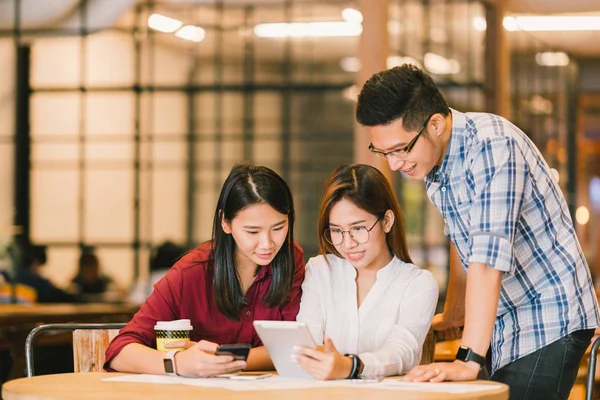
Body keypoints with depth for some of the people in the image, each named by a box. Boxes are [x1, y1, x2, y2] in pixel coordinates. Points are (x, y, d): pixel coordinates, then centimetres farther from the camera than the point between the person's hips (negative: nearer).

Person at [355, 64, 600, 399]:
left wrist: (469, 361, -35)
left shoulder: (492, 145, -23)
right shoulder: (433, 160, 4)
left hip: (549, 324, -8)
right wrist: (452, 315, 30)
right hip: (505, 326, 8)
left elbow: (489, 257, -31)